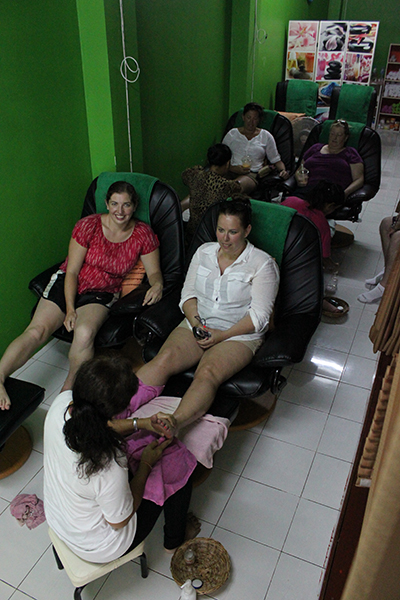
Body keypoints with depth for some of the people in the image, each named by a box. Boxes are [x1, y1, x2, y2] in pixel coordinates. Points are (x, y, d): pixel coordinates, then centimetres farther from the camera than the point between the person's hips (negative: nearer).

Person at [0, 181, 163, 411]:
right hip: (66, 284, 1)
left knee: (85, 333, -32)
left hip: (102, 293, -1)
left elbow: (154, 272, 3)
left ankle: (68, 390, -14)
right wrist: (70, 309, -17)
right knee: (37, 330, -23)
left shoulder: (143, 234, -3)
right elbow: (72, 272, -7)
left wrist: (157, 285, -23)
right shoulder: (88, 226, -8)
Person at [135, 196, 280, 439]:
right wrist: (195, 322, -8)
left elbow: (259, 316, -9)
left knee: (208, 373, -34)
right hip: (197, 325, 4)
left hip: (238, 334, -4)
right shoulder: (204, 252, 11)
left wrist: (222, 335, -17)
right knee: (163, 360, -25)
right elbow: (188, 294, 11)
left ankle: (175, 423, -56)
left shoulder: (262, 264, -4)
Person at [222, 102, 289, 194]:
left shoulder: (266, 136, 18)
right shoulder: (232, 134, 18)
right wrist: (232, 168, -8)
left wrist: (283, 170, -4)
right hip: (231, 172, 1)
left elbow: (276, 160, 18)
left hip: (252, 174, -1)